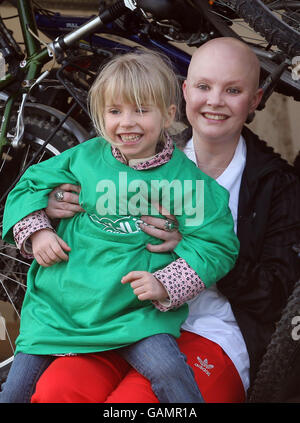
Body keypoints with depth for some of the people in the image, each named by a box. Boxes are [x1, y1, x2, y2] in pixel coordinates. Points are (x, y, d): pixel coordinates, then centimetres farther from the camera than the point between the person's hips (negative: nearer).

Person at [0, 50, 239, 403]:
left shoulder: (183, 176, -4)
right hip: (58, 304, 3)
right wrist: (36, 231, -2)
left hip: (133, 311, -3)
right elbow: (30, 185, 16)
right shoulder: (87, 156, 4)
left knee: (167, 371, -28)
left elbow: (216, 244, -5)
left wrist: (166, 285, -17)